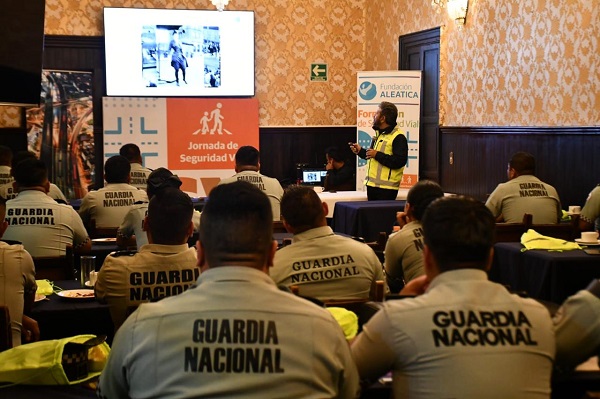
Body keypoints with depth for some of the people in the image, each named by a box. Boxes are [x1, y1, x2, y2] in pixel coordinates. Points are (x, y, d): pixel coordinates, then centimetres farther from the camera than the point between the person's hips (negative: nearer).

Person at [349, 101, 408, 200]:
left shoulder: (398, 137, -14)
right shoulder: (379, 134, 19)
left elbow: (399, 161, -24)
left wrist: (377, 155, -22)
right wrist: (360, 151, 11)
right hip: (372, 185, 9)